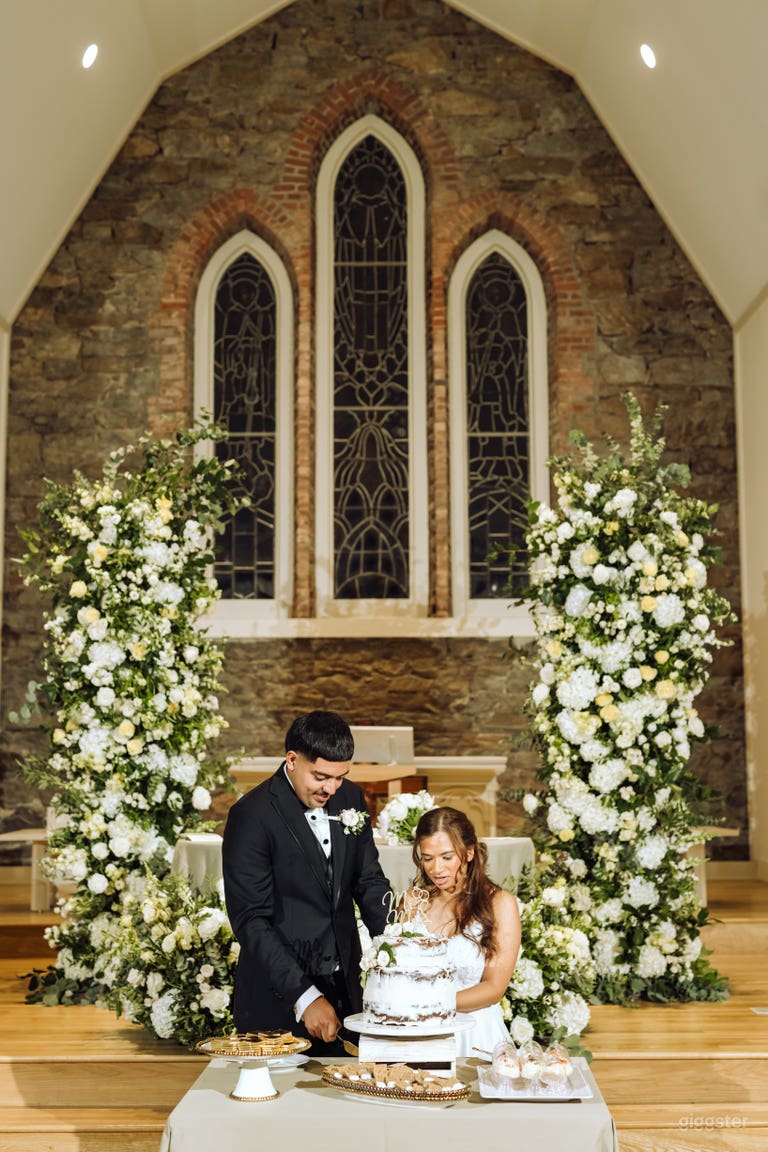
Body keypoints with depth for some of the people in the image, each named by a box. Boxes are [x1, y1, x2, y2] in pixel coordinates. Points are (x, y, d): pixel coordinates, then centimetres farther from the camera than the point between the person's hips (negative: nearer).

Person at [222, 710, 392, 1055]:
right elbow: (251, 921, -17)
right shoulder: (251, 815, -16)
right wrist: (305, 997, -22)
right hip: (279, 1000, -5)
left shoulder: (350, 798, 3)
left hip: (344, 990, 5)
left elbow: (368, 880, 9)